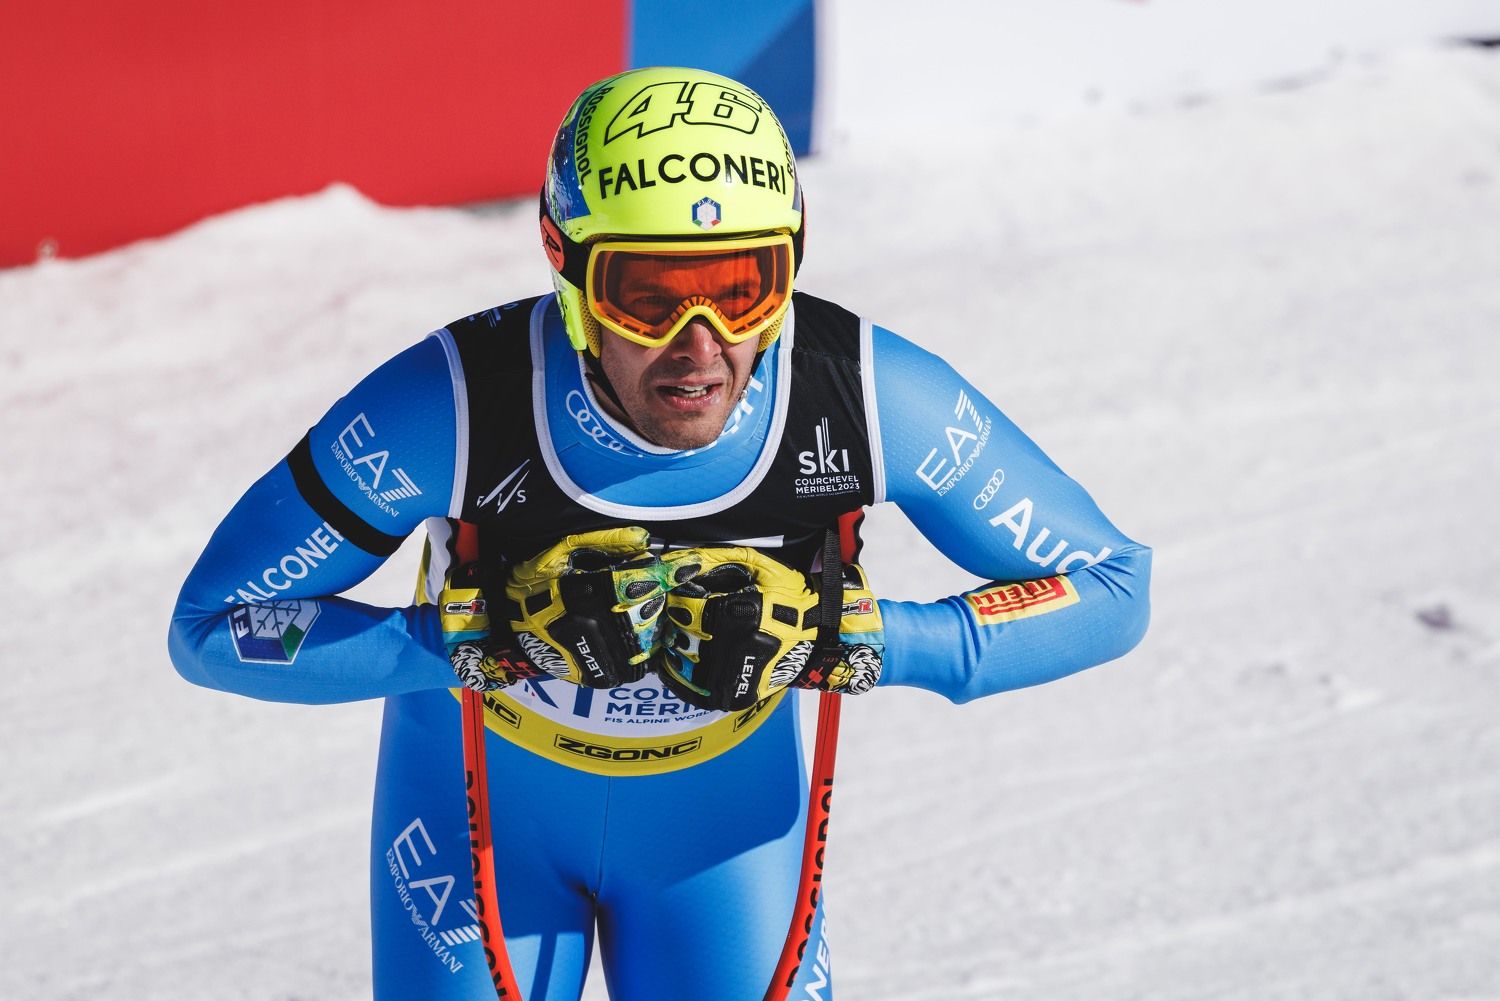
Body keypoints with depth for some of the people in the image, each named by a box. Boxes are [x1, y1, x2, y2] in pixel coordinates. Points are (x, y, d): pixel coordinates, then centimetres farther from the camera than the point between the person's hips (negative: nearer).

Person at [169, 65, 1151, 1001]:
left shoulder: (868, 393, -28)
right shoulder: (455, 406, -33)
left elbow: (1107, 588, -17)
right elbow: (212, 628, -25)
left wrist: (852, 639, -29)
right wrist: (478, 638, -36)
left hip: (725, 801, 2)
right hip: (488, 799, -1)